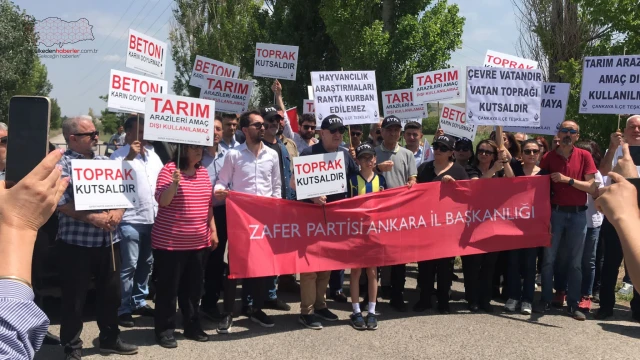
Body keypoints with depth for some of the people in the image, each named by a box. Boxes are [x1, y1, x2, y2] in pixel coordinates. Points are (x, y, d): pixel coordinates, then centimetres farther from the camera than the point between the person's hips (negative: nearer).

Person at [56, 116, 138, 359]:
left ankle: (110, 339, 31)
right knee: (74, 297, 5)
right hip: (77, 242, -5)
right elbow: (61, 203, -15)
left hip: (109, 240, 6)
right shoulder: (62, 164, -7)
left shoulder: (104, 161, 11)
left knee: (111, 292, 15)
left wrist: (118, 211, -9)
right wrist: (93, 217, -20)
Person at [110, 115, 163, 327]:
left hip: (153, 218, 7)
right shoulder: (120, 154, -6)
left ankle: (139, 301, 27)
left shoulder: (152, 154, 14)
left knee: (146, 263, 14)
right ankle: (123, 308, 6)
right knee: (129, 266, -3)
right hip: (131, 219, -6)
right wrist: (129, 157, -26)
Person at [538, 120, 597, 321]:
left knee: (575, 261, 5)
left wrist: (568, 180, -16)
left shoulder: (584, 156, 1)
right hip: (555, 212, 0)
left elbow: (591, 186, -4)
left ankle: (573, 305, 12)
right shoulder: (549, 157, 2)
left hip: (578, 214, 0)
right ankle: (546, 300, 14)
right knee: (549, 258, 4)